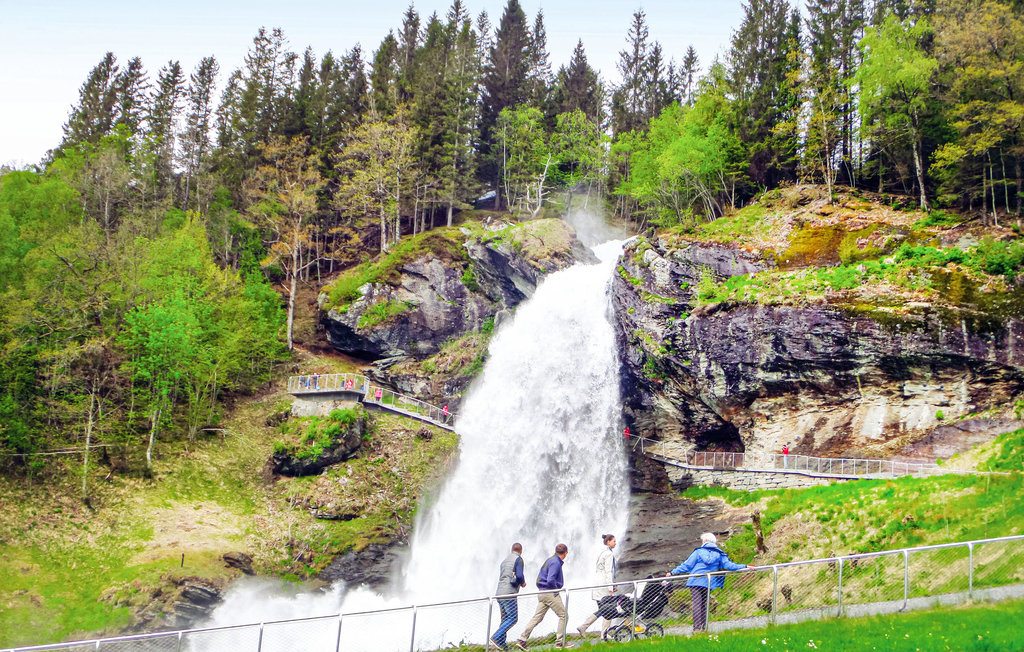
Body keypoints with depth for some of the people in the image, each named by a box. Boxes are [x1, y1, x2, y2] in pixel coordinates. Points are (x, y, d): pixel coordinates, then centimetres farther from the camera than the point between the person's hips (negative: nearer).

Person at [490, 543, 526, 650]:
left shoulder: (504, 561, 21)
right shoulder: (518, 559, -3)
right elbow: (519, 576, -16)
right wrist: (523, 582, 5)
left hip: (499, 593, 8)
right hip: (509, 593, -8)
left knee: (505, 619, 11)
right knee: (513, 618, -8)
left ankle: (502, 644, 5)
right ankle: (496, 638, -19)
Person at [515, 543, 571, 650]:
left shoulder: (551, 560, 16)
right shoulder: (555, 562, -14)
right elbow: (550, 580, -25)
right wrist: (556, 588, -7)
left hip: (542, 593, 9)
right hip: (550, 593, -9)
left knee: (537, 618, 6)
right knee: (563, 615, 2)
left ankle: (522, 640, 1)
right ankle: (560, 642, 3)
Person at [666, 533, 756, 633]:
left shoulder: (698, 552, 3)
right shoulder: (719, 554, 10)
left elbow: (686, 565, 3)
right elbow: (728, 565, 4)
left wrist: (672, 572, 11)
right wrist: (745, 567, 8)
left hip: (696, 581, -3)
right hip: (708, 584, 3)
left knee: (696, 604, -7)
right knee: (704, 605, 13)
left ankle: (697, 628, -17)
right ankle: (704, 627, 8)